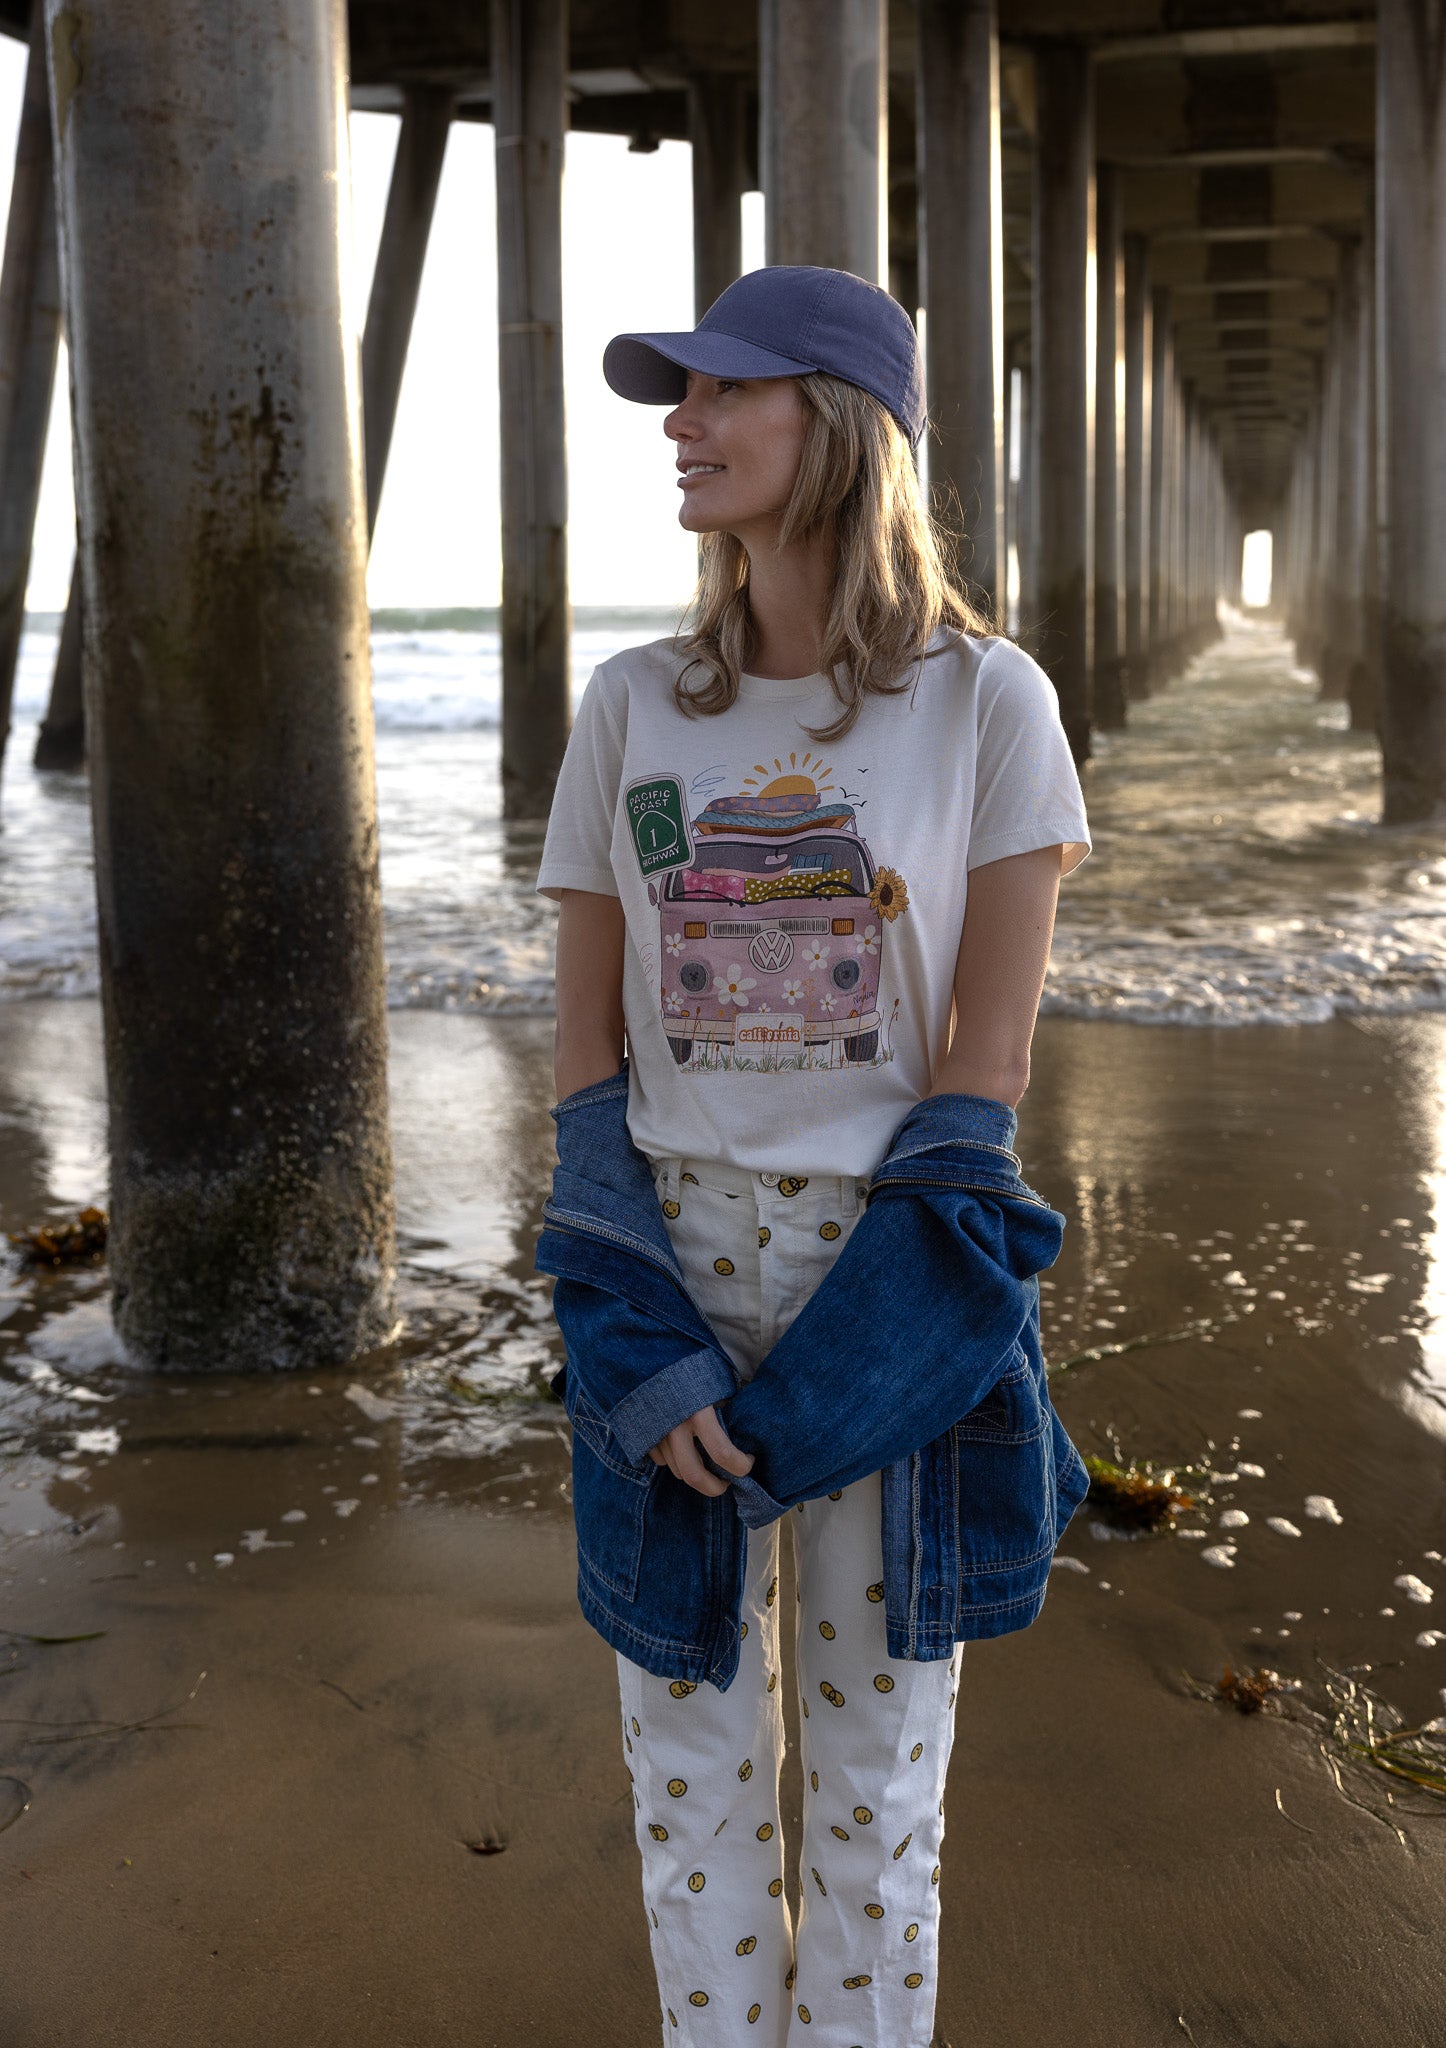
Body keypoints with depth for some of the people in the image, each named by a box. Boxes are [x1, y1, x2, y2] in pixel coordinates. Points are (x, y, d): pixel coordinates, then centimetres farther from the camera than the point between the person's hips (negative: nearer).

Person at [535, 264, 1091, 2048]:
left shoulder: (984, 699, -5)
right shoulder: (631, 707, 2)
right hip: (679, 1250, 3)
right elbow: (585, 1043, 2)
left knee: (877, 1729, 10)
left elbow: (992, 1049, -7)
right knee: (688, 1723, 11)